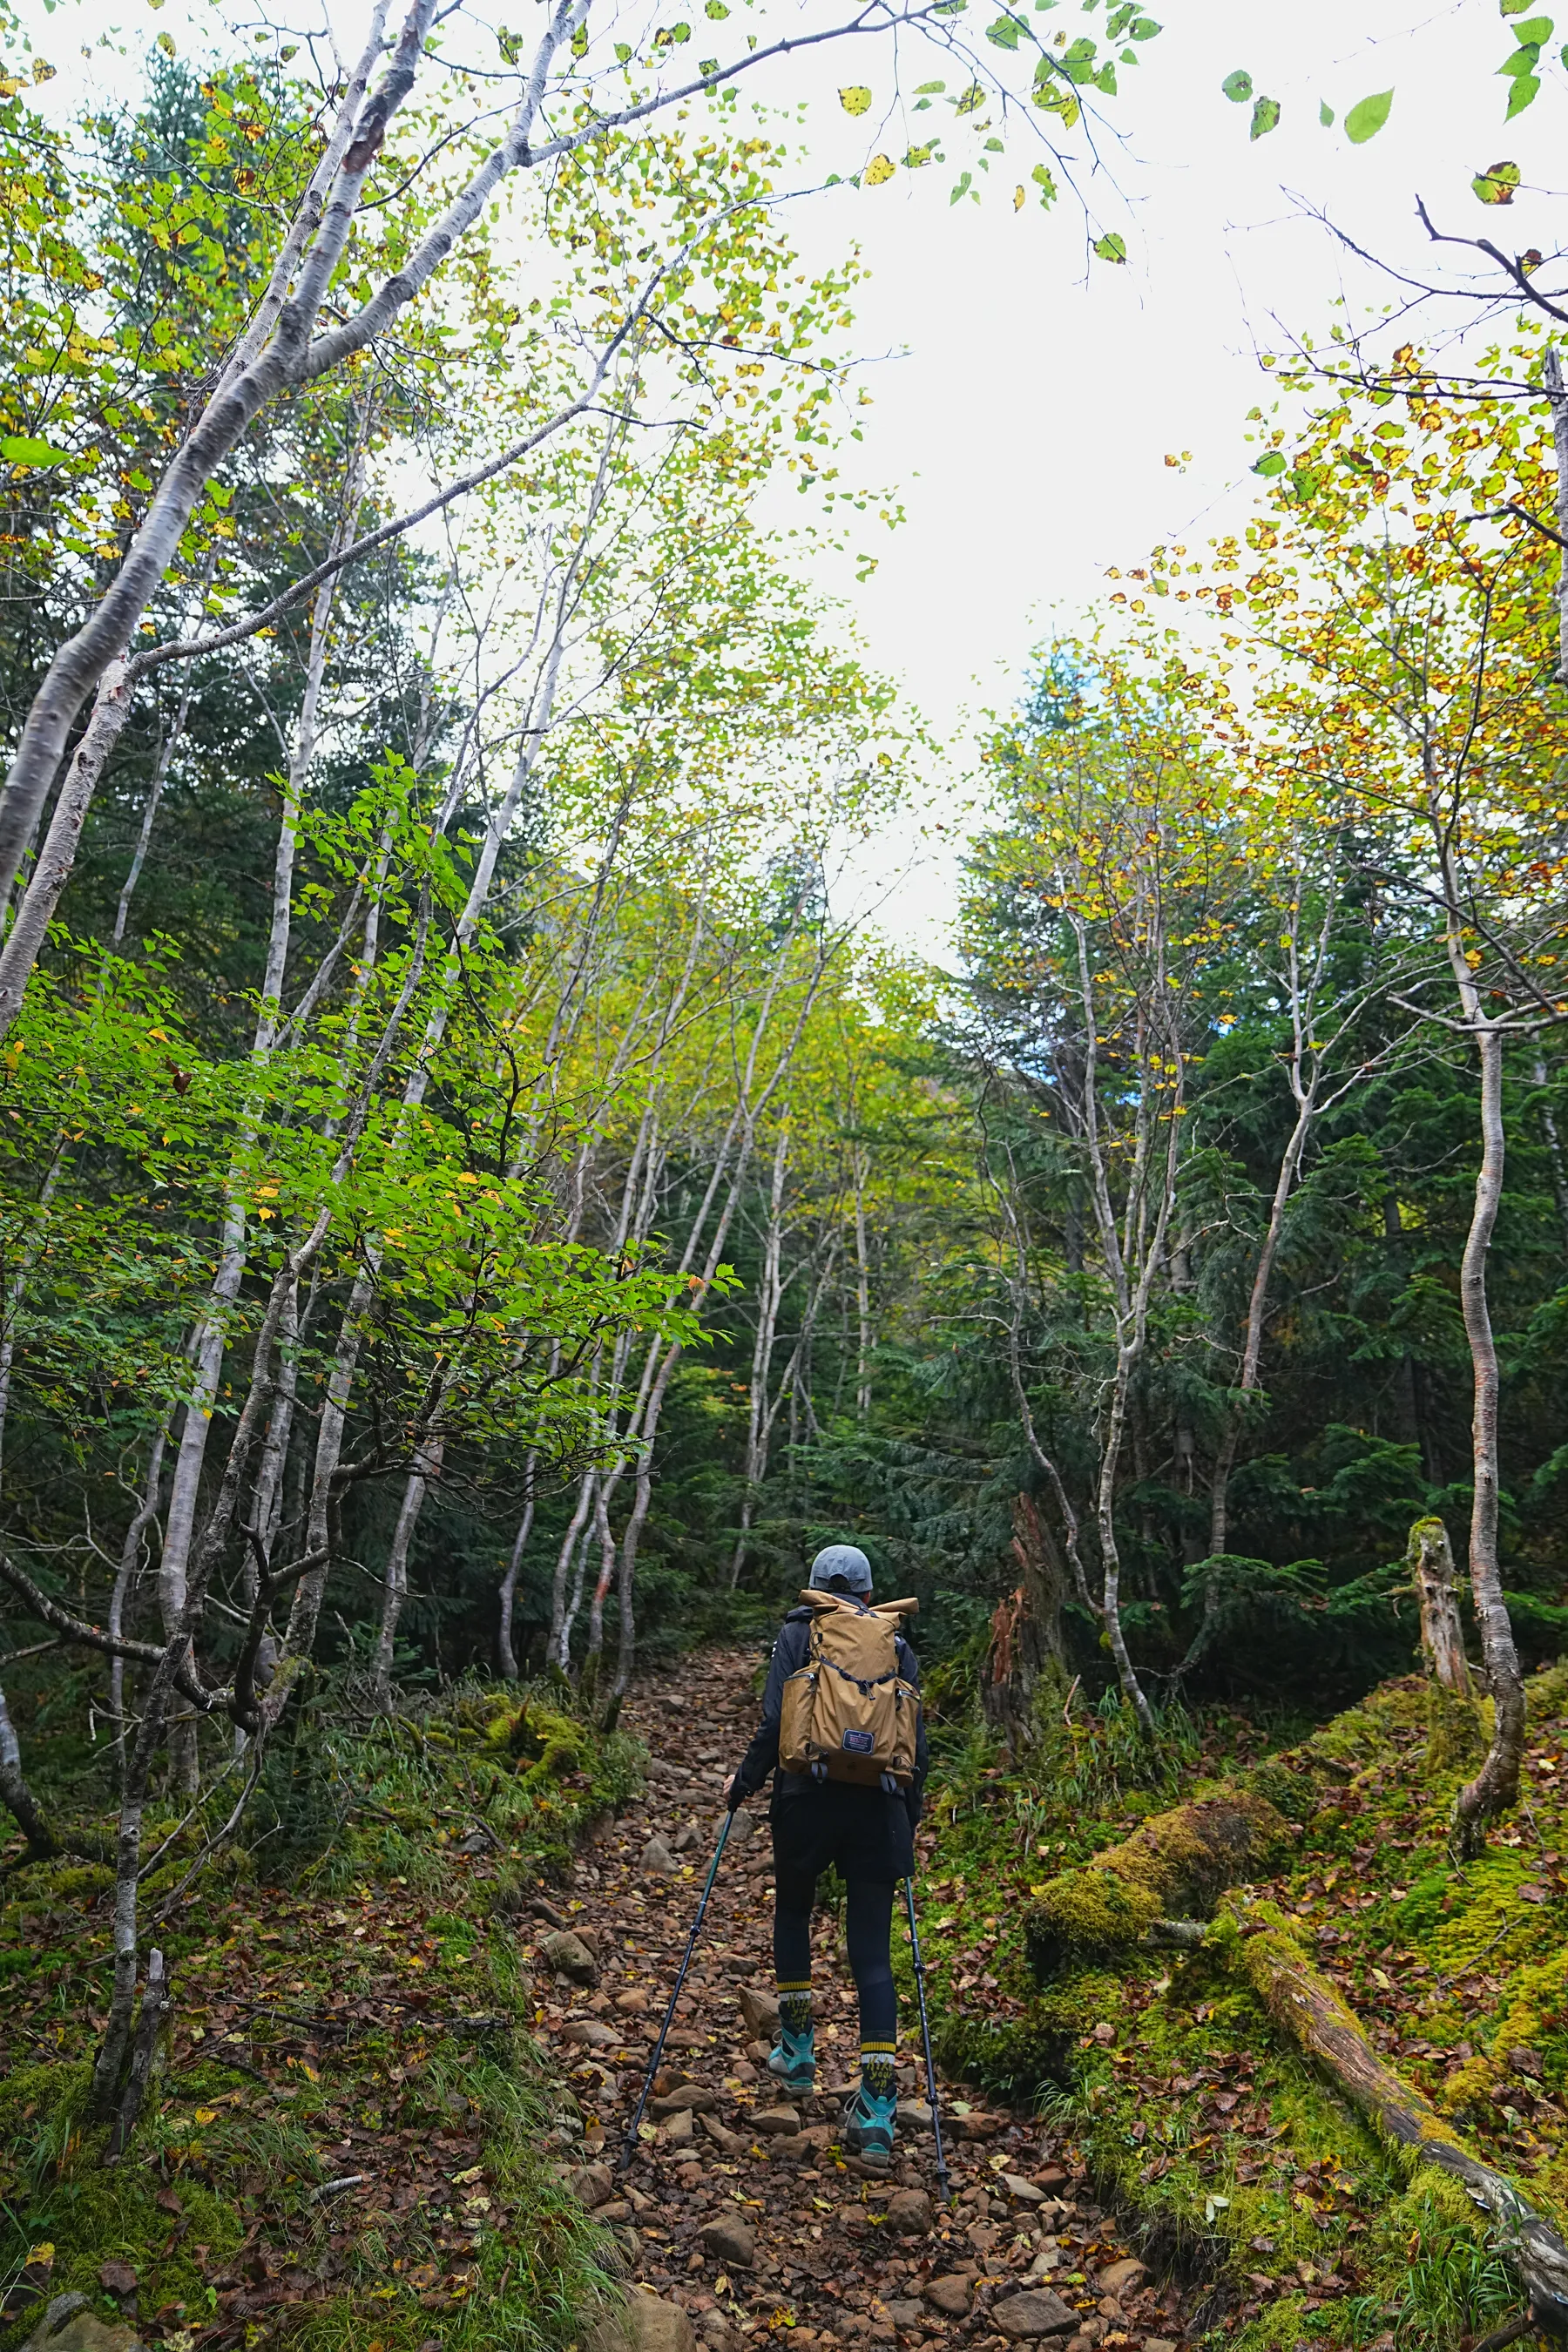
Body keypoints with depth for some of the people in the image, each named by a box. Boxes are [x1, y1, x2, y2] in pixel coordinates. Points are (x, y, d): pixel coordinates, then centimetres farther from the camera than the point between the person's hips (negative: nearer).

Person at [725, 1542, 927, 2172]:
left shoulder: (797, 1634, 2)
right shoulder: (898, 1648, 10)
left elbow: (775, 1719, -7)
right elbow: (916, 1742, 8)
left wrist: (746, 1782, 6)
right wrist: (911, 1819, 18)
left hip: (808, 1799, -1)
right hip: (878, 1809, 2)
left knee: (792, 1911, 26)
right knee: (873, 1951, 5)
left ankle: (797, 2050, 29)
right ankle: (878, 2112, -1)